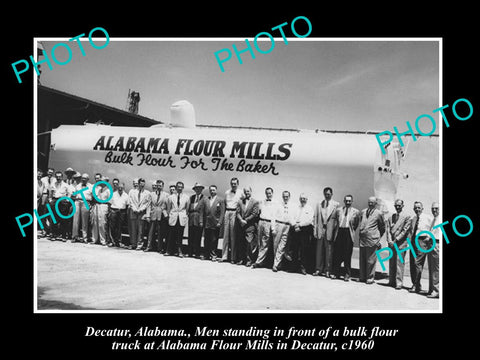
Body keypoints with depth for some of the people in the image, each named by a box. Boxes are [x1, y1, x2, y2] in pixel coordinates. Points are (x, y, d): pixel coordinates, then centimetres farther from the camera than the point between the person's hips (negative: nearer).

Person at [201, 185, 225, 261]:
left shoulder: (221, 200, 2)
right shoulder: (205, 200, 12)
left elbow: (222, 212, -2)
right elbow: (202, 211, 11)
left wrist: (220, 222, -9)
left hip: (215, 224, -3)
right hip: (207, 224, 3)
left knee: (214, 240, 0)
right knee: (206, 240, 5)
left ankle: (213, 255, 7)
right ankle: (206, 255, 11)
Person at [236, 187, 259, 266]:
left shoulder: (255, 202, 1)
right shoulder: (240, 202, 14)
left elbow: (254, 214, -6)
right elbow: (238, 213, 8)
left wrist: (245, 220, -9)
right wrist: (241, 220, -9)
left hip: (250, 226, -4)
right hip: (241, 225, 4)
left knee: (249, 242, -9)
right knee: (241, 243, 5)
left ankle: (249, 260, -4)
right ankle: (241, 258, 12)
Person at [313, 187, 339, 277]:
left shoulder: (336, 204, 2)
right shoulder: (319, 204, 13)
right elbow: (315, 218, 12)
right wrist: (315, 230, 5)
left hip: (330, 231, -3)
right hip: (320, 230, 3)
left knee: (329, 251, -2)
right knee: (319, 250, 4)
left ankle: (327, 270, 4)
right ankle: (318, 269, 10)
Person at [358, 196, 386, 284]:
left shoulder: (378, 213, 1)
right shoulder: (363, 212, 13)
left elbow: (382, 227, 11)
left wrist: (378, 237, 12)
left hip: (372, 240, -4)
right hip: (362, 239, 4)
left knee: (371, 260, -1)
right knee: (362, 259, 8)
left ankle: (370, 278, 7)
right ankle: (362, 277, 18)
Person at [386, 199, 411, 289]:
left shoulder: (407, 217, -1)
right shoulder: (391, 217, 15)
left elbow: (405, 231, -6)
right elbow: (388, 230, 10)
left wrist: (396, 240, -11)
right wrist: (390, 241, -5)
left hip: (401, 243, -5)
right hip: (392, 243, 5)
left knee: (399, 263, -7)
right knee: (391, 263, 7)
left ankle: (399, 283, -5)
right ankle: (391, 281, 14)